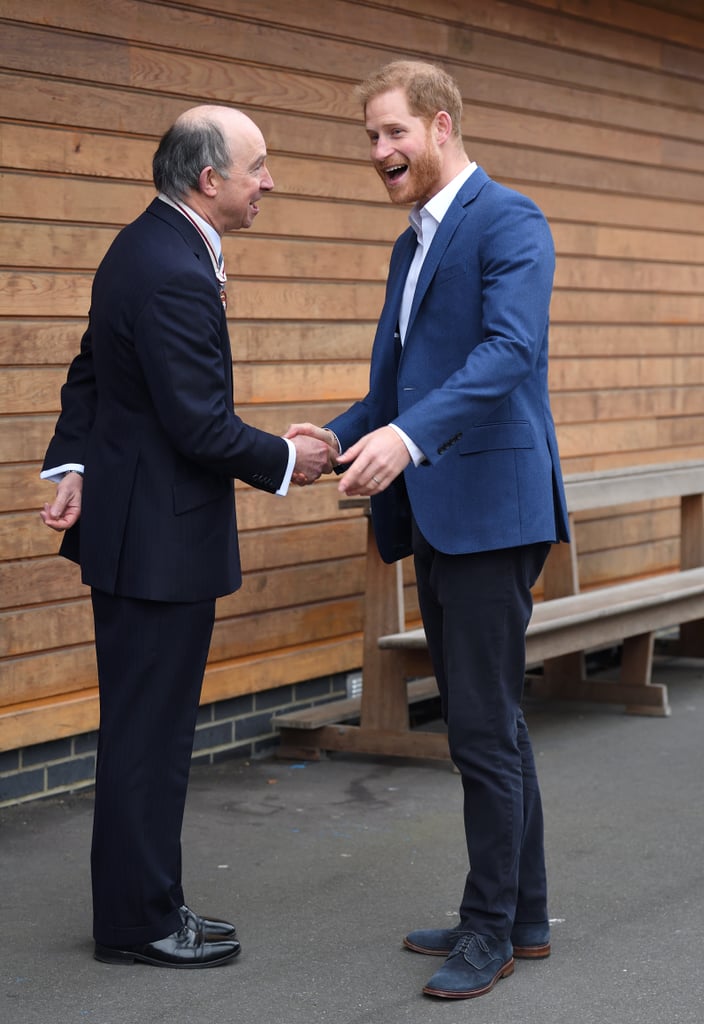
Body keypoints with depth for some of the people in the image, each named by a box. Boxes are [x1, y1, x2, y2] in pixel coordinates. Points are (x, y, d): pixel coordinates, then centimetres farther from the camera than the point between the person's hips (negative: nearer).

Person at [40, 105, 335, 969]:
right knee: (149, 735, 0)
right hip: (160, 538, -10)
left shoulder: (145, 247, 10)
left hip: (134, 524, 10)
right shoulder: (173, 274, -23)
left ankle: (145, 905, 26)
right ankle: (136, 923, 11)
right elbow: (201, 425, -24)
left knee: (146, 730, 16)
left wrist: (73, 464, 6)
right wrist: (287, 462, -9)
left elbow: (90, 372, 16)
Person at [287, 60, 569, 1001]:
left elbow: (511, 348, -24)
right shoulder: (413, 245, 19)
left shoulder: (509, 220, -9)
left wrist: (409, 435, -35)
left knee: (485, 727, -5)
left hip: (491, 508, -9)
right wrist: (341, 435, 6)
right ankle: (522, 914, 24)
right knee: (487, 722, 14)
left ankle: (491, 927, 7)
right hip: (437, 517, 9)